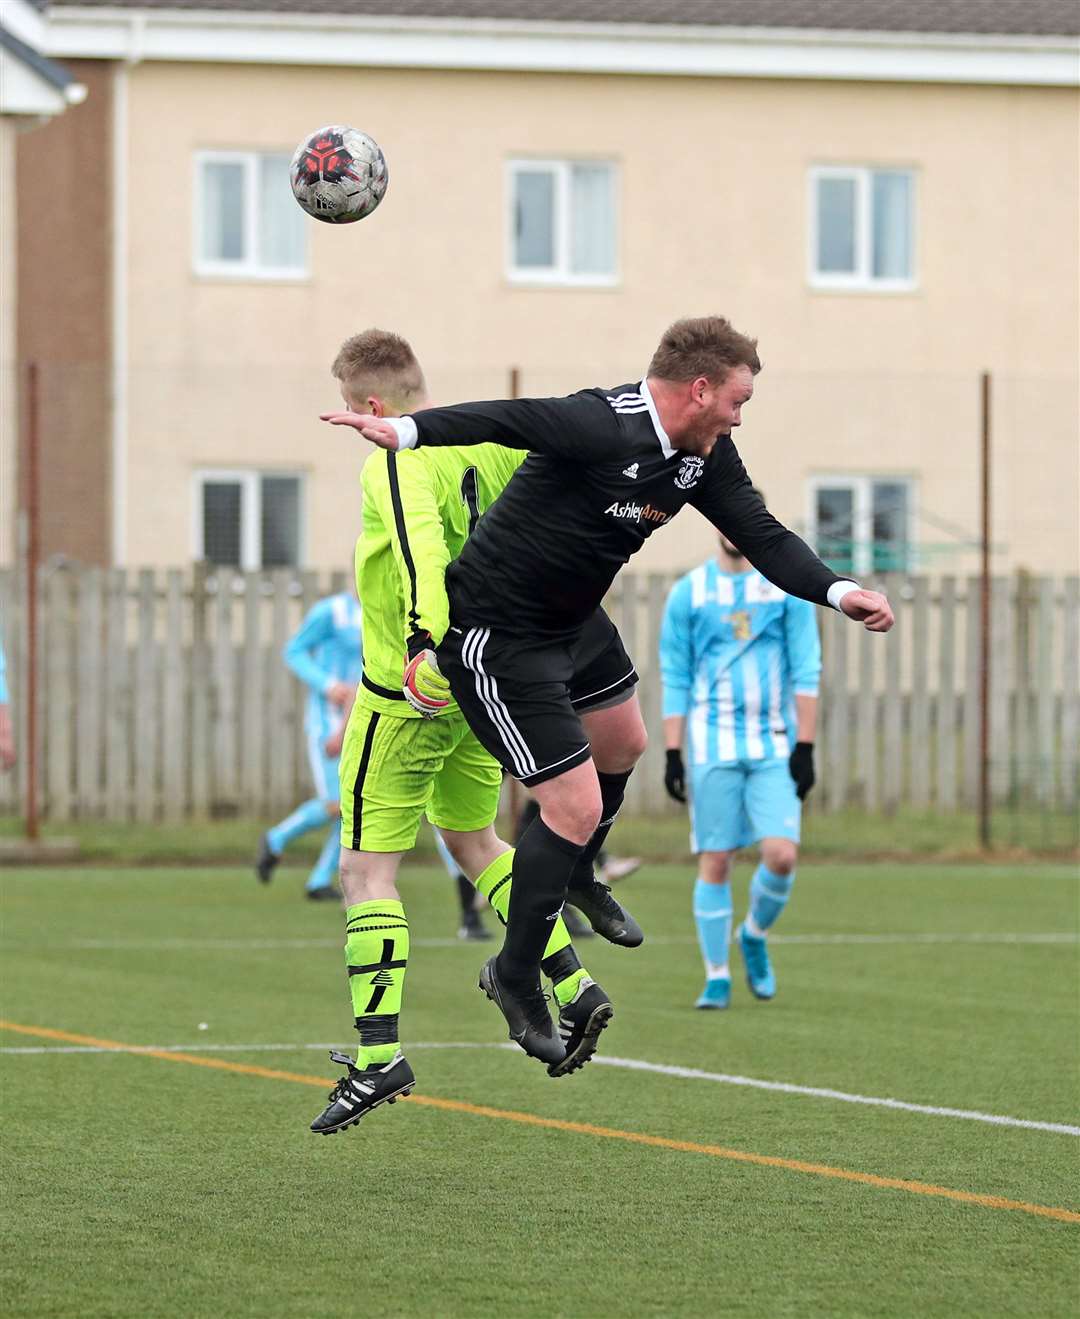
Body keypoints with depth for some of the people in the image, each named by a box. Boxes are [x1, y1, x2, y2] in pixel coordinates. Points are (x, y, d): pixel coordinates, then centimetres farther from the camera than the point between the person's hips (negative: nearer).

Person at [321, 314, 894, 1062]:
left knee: (624, 748, 30)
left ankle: (575, 888, 56)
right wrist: (407, 431, -55)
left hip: (569, 627, 10)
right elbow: (511, 420, -39)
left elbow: (763, 537, 0)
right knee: (576, 806, -10)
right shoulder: (604, 426, -27)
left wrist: (839, 592, -16)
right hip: (495, 637, -10)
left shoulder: (706, 456, 1)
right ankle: (516, 977, 9)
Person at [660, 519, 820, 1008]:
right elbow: (675, 680, 7)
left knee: (782, 855, -11)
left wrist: (805, 747, -3)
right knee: (714, 861, -3)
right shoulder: (688, 592, 5)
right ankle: (717, 977, 7)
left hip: (774, 746, 0)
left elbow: (806, 673, 4)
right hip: (712, 746, 0)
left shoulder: (788, 588, 5)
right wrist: (671, 754, 1)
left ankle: (755, 935, 18)